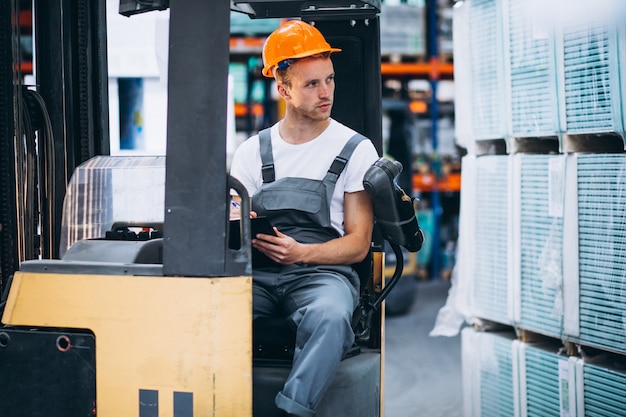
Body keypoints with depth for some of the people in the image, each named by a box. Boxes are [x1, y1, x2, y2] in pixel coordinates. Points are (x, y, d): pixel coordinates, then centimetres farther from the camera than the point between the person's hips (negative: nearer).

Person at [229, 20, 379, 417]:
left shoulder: (356, 150, 7)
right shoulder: (252, 151, 15)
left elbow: (358, 245, 4)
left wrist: (301, 252, -16)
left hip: (323, 271, -2)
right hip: (258, 274, 3)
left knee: (329, 317, -38)